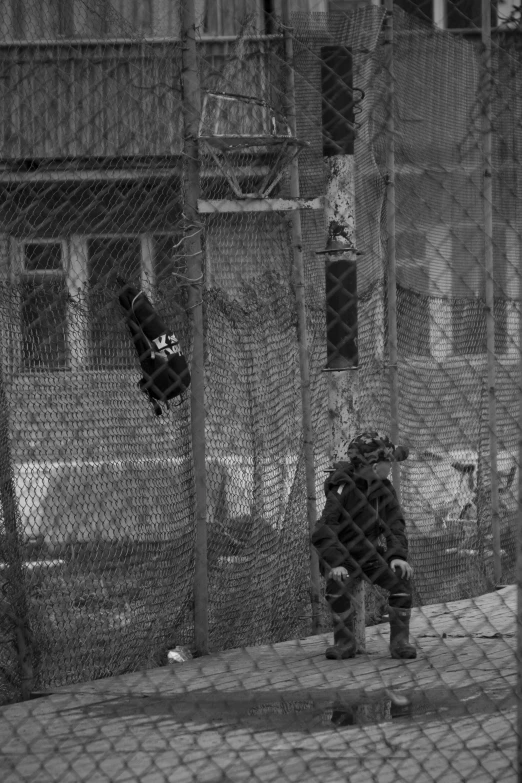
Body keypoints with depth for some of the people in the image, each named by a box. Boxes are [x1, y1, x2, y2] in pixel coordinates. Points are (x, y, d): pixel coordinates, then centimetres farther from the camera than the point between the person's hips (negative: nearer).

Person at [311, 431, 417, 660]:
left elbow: (395, 527, -2)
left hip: (373, 555, 4)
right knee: (337, 583, -34)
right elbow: (323, 533, -22)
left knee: (402, 578, -22)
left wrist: (398, 556, -22)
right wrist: (336, 564, -36)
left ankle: (400, 641, -13)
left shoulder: (384, 489, 1)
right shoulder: (342, 489, -16)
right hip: (344, 556, -4)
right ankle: (345, 641, -17)